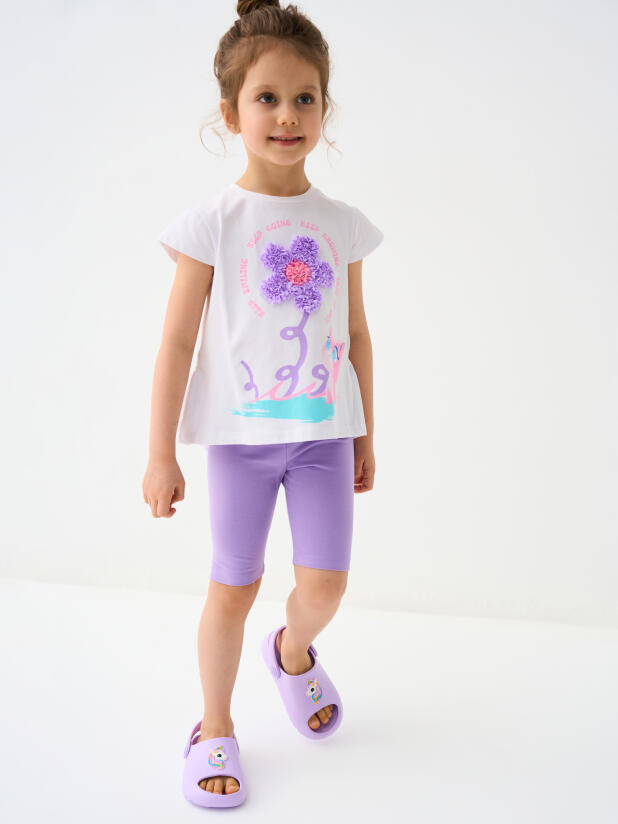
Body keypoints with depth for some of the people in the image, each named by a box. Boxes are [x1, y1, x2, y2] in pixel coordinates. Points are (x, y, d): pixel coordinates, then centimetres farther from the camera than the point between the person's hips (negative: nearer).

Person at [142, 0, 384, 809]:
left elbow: (356, 334, 11)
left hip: (323, 432, 3)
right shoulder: (212, 222, -7)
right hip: (240, 435, -2)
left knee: (325, 585, 1)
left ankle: (293, 652, 38)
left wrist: (366, 436, 13)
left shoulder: (342, 225, 3)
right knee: (234, 587, 7)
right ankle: (215, 727, 29)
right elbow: (177, 342, -6)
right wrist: (161, 454, -6)